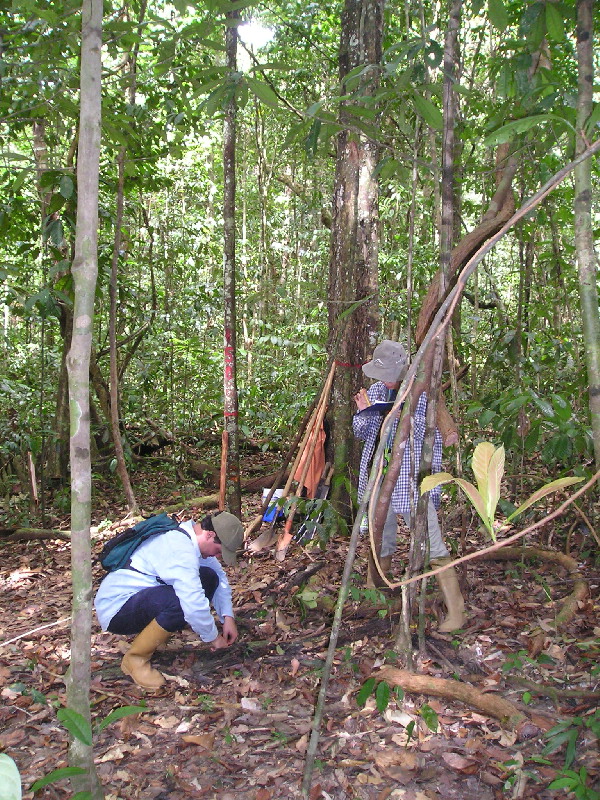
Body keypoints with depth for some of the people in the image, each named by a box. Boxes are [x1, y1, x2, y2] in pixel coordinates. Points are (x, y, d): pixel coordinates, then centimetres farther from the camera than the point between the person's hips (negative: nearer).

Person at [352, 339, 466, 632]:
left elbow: (434, 436, -6)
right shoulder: (376, 390, 9)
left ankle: (455, 609, 2)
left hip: (412, 479, -5)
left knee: (431, 545, -8)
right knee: (380, 543, 16)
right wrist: (363, 412, -5)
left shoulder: (422, 393, -6)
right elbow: (362, 434, 15)